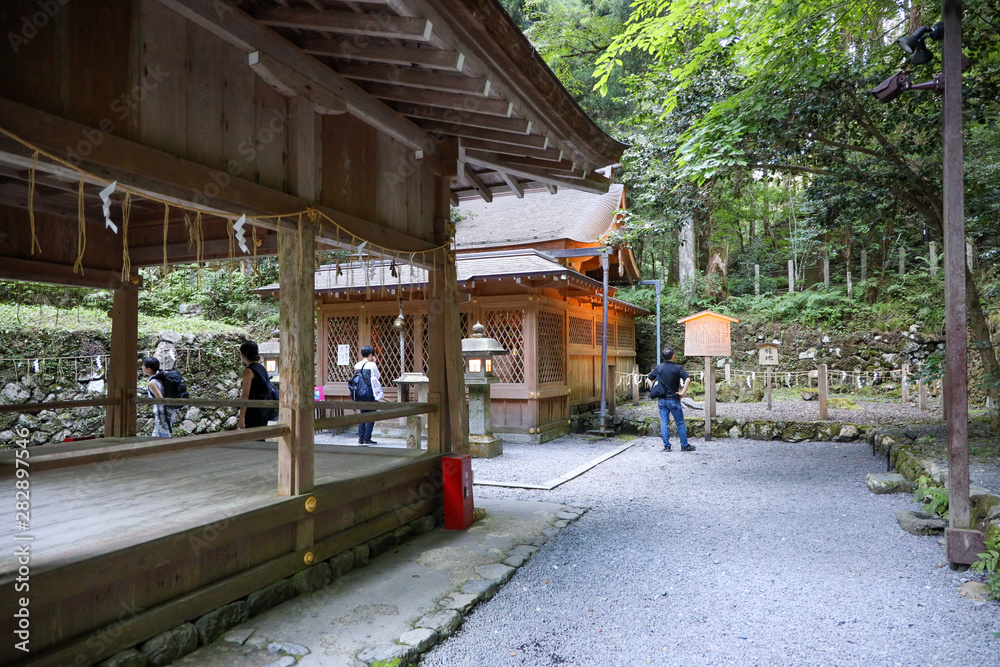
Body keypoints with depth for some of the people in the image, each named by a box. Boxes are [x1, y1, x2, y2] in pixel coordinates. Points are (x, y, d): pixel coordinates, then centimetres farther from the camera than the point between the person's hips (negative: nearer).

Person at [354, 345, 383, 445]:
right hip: (370, 394, -6)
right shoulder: (372, 365, -10)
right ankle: (367, 439, -1)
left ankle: (360, 438, 11)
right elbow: (379, 379, 0)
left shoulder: (357, 365, 6)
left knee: (362, 415, 12)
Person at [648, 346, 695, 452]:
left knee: (664, 423, 6)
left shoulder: (659, 368, 3)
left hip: (662, 400, 4)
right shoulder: (678, 368, -9)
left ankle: (666, 446, 8)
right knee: (680, 423, 7)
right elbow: (688, 379, -21)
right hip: (674, 399, -3)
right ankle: (684, 445, 13)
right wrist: (683, 392, -14)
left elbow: (649, 379, 11)